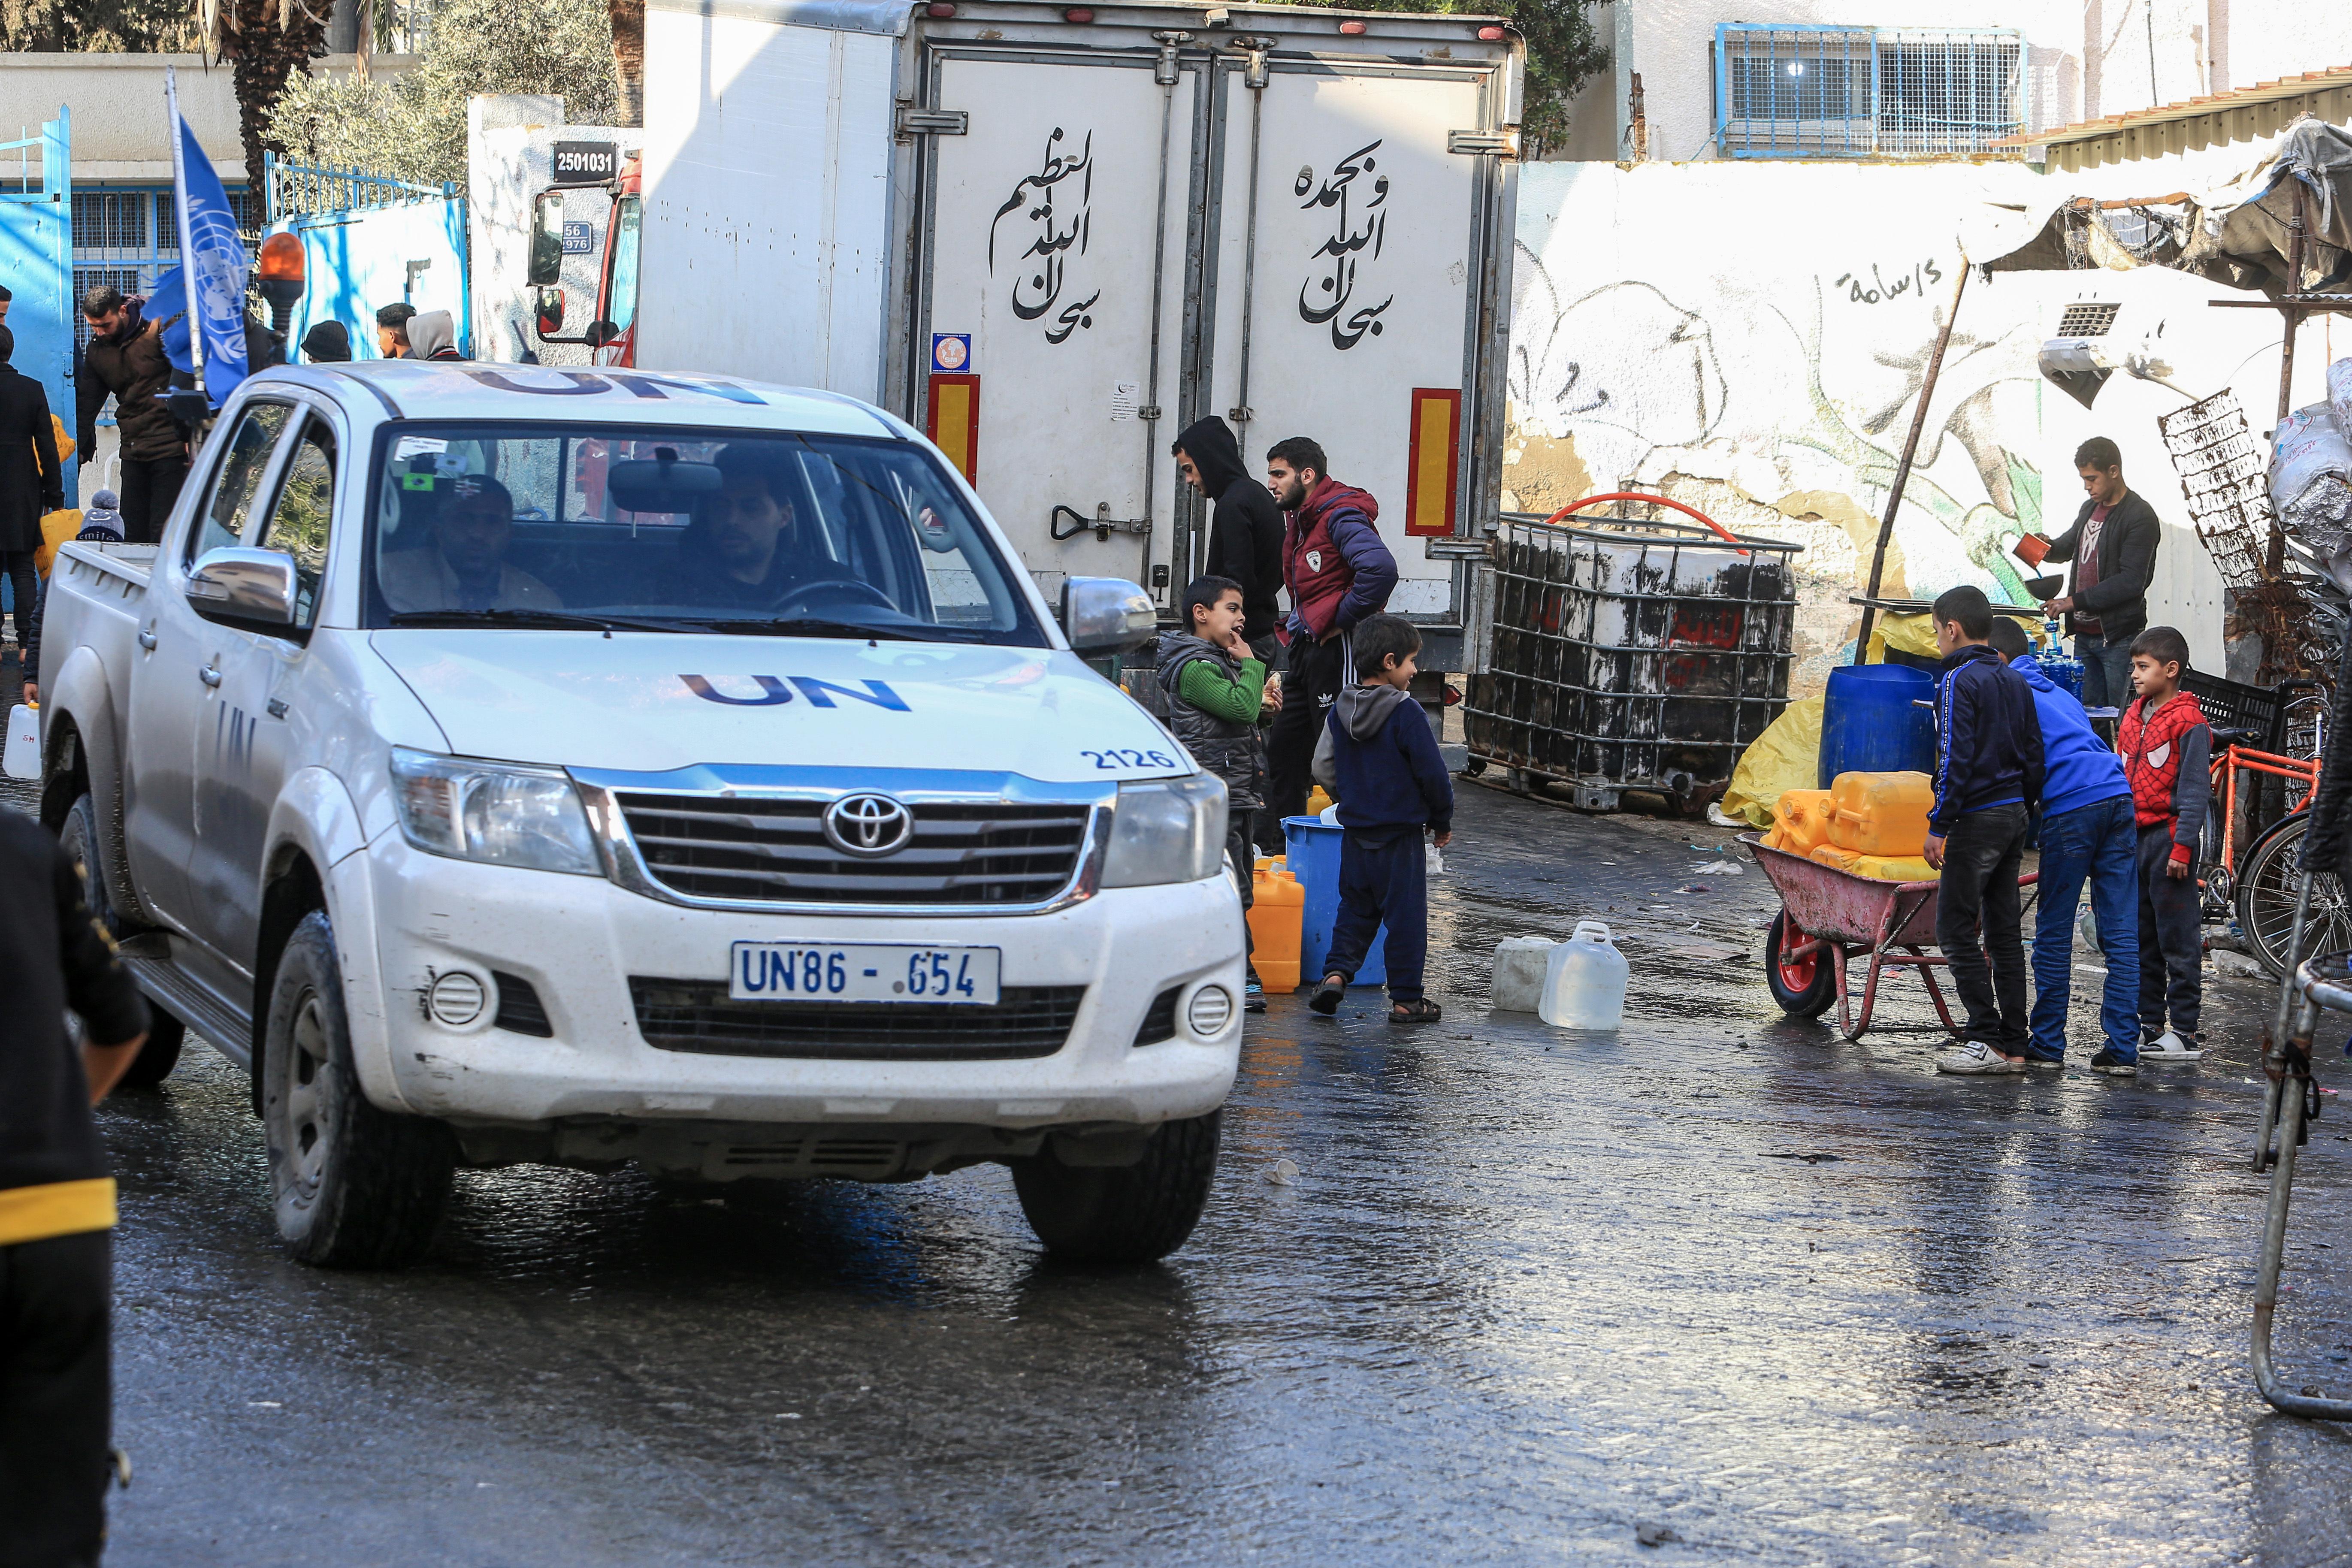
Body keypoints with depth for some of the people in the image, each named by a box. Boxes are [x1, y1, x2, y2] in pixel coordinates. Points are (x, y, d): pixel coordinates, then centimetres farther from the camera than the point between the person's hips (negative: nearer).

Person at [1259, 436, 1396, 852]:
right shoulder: (1299, 519, 16)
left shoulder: (1341, 517, -16)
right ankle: (1277, 845, 20)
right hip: (1307, 647, 10)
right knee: (1284, 750, 13)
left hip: (1338, 648, -10)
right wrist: (1296, 628, 16)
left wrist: (1342, 619, -22)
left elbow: (1380, 569, -33)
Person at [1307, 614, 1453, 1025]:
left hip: (1355, 834, 6)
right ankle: (1406, 999, 6)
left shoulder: (1340, 711, 3)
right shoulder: (1406, 714, -16)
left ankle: (1336, 973, 0)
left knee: (1355, 910, 17)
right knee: (1405, 917, 2)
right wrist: (1442, 823, 0)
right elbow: (1432, 774, -14)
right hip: (1401, 837, -6)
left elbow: (1324, 770, 8)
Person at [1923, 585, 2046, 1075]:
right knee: (2005, 931, 10)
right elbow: (2033, 754, 14)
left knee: (1955, 929, -4)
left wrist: (1939, 826, -16)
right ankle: (2013, 1044, 10)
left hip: (1977, 815, -8)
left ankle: (1987, 1039, -8)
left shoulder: (1959, 680, -12)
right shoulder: (2015, 681, 13)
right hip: (2014, 814, 8)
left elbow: (1956, 759, -18)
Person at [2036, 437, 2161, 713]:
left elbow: (2131, 582, -20)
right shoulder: (2090, 509, 15)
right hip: (2084, 633, 8)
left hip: (2118, 638, -8)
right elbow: (2069, 545, 32)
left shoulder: (2140, 517, -13)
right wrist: (2047, 547, 7)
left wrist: (2075, 601, -20)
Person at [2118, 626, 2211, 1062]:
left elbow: (2195, 790, -13)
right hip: (2133, 837, 8)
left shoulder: (2188, 724, -10)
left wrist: (2183, 846, -18)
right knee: (2140, 938, 11)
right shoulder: (2133, 718, 14)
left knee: (2178, 939, -5)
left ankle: (2187, 1031, -3)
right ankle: (2149, 1023, 18)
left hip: (2168, 836, -8)